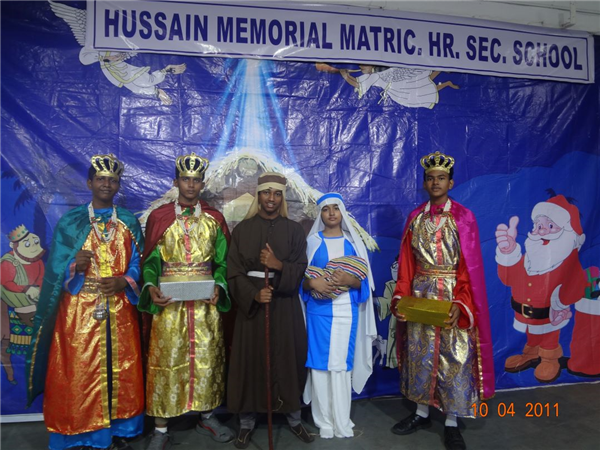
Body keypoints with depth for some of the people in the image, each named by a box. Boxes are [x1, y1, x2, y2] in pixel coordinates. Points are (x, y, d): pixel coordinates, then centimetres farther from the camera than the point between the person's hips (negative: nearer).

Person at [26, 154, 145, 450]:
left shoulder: (130, 223, 7)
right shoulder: (70, 222, 3)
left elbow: (137, 264, 5)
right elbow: (56, 268, -2)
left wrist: (123, 282, -14)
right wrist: (75, 266, -23)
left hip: (120, 311, 2)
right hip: (80, 311, -1)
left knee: (121, 369, 8)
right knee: (82, 372, 4)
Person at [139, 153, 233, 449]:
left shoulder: (214, 218, 5)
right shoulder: (158, 217, 1)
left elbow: (222, 261, 6)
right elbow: (150, 260, 1)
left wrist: (219, 286, -11)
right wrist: (150, 287, -16)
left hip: (205, 302, 2)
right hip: (169, 302, -1)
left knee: (206, 357, 10)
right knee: (167, 360, 4)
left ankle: (207, 417, 30)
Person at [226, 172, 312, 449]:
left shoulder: (293, 230, 3)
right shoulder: (242, 229, 1)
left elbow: (300, 270, -3)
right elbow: (233, 271, -4)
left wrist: (279, 265, -23)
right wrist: (254, 294, -20)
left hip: (285, 304, 1)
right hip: (251, 303, 0)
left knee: (288, 359, 7)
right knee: (251, 360, 5)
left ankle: (294, 418, 26)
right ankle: (247, 422, 21)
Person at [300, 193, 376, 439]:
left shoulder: (353, 242, 7)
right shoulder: (312, 241, 4)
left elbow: (364, 281, 4)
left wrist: (349, 280, -16)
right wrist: (313, 283, -18)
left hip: (347, 310, 1)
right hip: (319, 310, -1)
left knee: (342, 364, 6)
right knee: (320, 364, 1)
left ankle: (342, 422, 19)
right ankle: (324, 422, 16)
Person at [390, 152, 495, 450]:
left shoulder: (464, 217, -5)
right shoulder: (415, 218, 5)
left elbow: (470, 267, -9)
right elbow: (407, 264, 5)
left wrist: (460, 303, -19)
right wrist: (401, 297, -5)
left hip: (453, 297, -3)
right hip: (420, 296, 3)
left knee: (454, 358, 5)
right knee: (420, 355, 12)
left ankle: (452, 424, 23)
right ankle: (422, 413, 31)